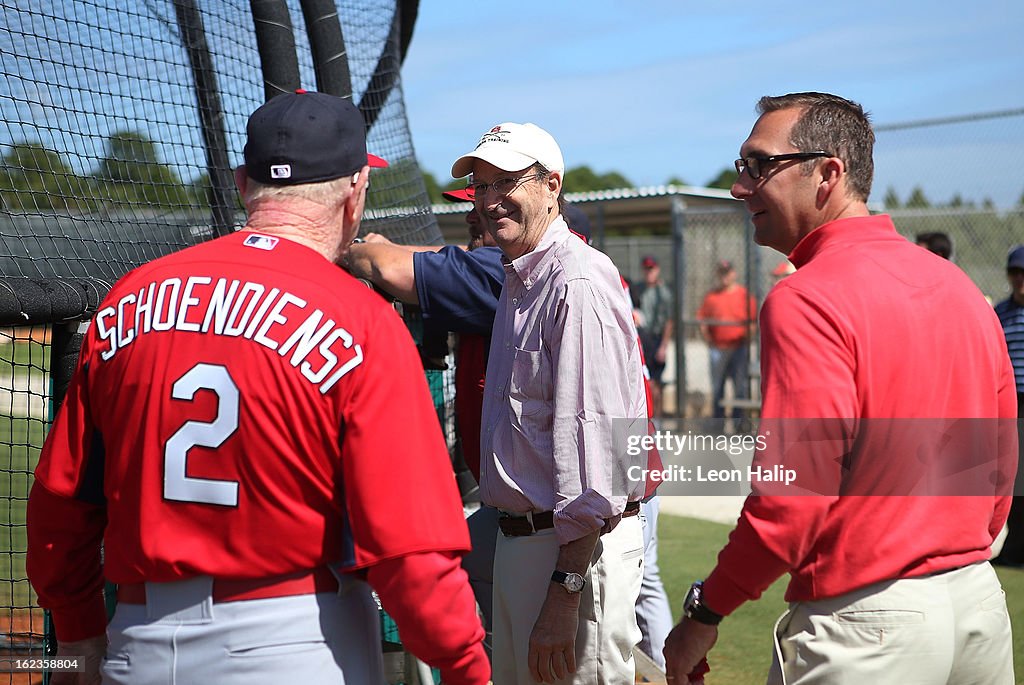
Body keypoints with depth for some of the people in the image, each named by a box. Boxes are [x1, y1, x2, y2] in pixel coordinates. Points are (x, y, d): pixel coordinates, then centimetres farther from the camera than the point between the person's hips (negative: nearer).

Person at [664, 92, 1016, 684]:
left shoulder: (807, 301, -16)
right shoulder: (959, 285, 8)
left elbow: (793, 497, -21)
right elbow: (1001, 461, 14)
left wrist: (704, 614, -10)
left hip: (865, 623, -8)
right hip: (982, 606, 8)